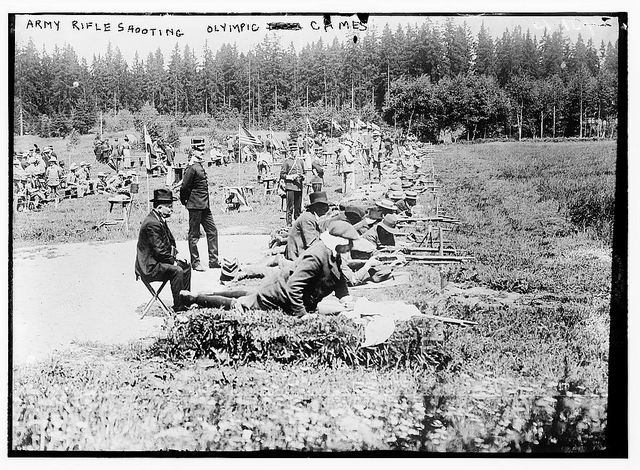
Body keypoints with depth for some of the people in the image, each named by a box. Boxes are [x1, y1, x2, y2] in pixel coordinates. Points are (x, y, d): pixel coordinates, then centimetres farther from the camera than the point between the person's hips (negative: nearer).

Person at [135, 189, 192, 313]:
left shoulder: (160, 220, 11)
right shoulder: (152, 224, -23)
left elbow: (169, 243, 21)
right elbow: (159, 250, -25)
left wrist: (176, 254, 5)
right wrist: (173, 261, -14)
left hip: (155, 261, 11)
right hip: (149, 267, -11)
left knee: (186, 266, 11)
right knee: (177, 270, -26)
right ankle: (178, 308, -19)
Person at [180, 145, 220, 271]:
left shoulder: (200, 167, 15)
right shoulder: (192, 168, -14)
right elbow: (184, 187, -15)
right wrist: (185, 202, -3)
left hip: (205, 206, 9)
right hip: (195, 206, -9)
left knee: (212, 231, 8)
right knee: (194, 234, 1)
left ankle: (213, 260, 13)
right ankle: (195, 263, 8)